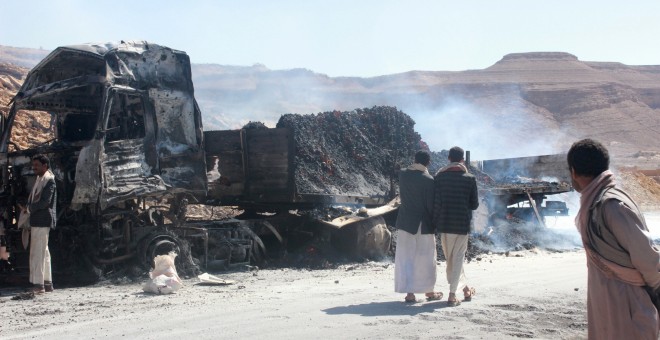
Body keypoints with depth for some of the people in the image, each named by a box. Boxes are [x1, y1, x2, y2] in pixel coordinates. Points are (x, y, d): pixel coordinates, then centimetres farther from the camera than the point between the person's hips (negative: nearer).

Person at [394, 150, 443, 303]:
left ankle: (409, 293, 6)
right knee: (425, 258, 9)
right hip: (423, 224, -4)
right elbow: (431, 205, -13)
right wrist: (435, 224, -1)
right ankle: (429, 291, 21)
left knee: (405, 258, 7)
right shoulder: (428, 180, -14)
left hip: (405, 222, 4)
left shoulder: (402, 174, -1)